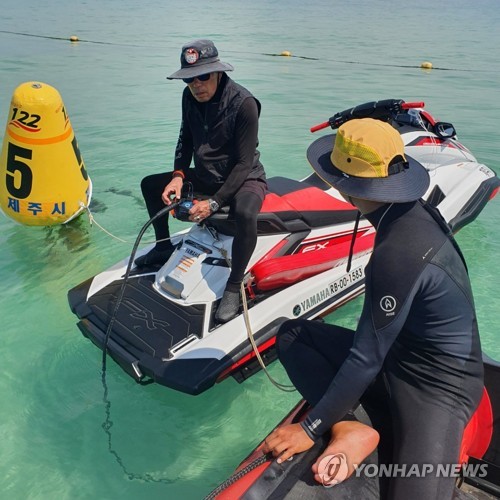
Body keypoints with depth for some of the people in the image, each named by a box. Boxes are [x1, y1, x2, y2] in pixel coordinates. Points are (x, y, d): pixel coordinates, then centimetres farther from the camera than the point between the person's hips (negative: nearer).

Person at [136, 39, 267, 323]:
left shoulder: (243, 103, -24)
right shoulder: (190, 97, -4)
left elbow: (243, 163, -24)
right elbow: (186, 139, 9)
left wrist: (214, 203, -31)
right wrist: (179, 175, -9)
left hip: (245, 178, -7)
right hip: (205, 177, 7)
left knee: (245, 214, -41)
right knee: (150, 185, 10)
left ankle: (234, 287, -22)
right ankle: (164, 247, 26)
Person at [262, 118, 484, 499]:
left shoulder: (398, 253, -30)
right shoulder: (413, 208, -4)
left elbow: (367, 357, -23)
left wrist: (311, 429, -13)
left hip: (438, 383, -9)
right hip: (400, 352, 9)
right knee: (292, 334, 0)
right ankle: (348, 428, -12)